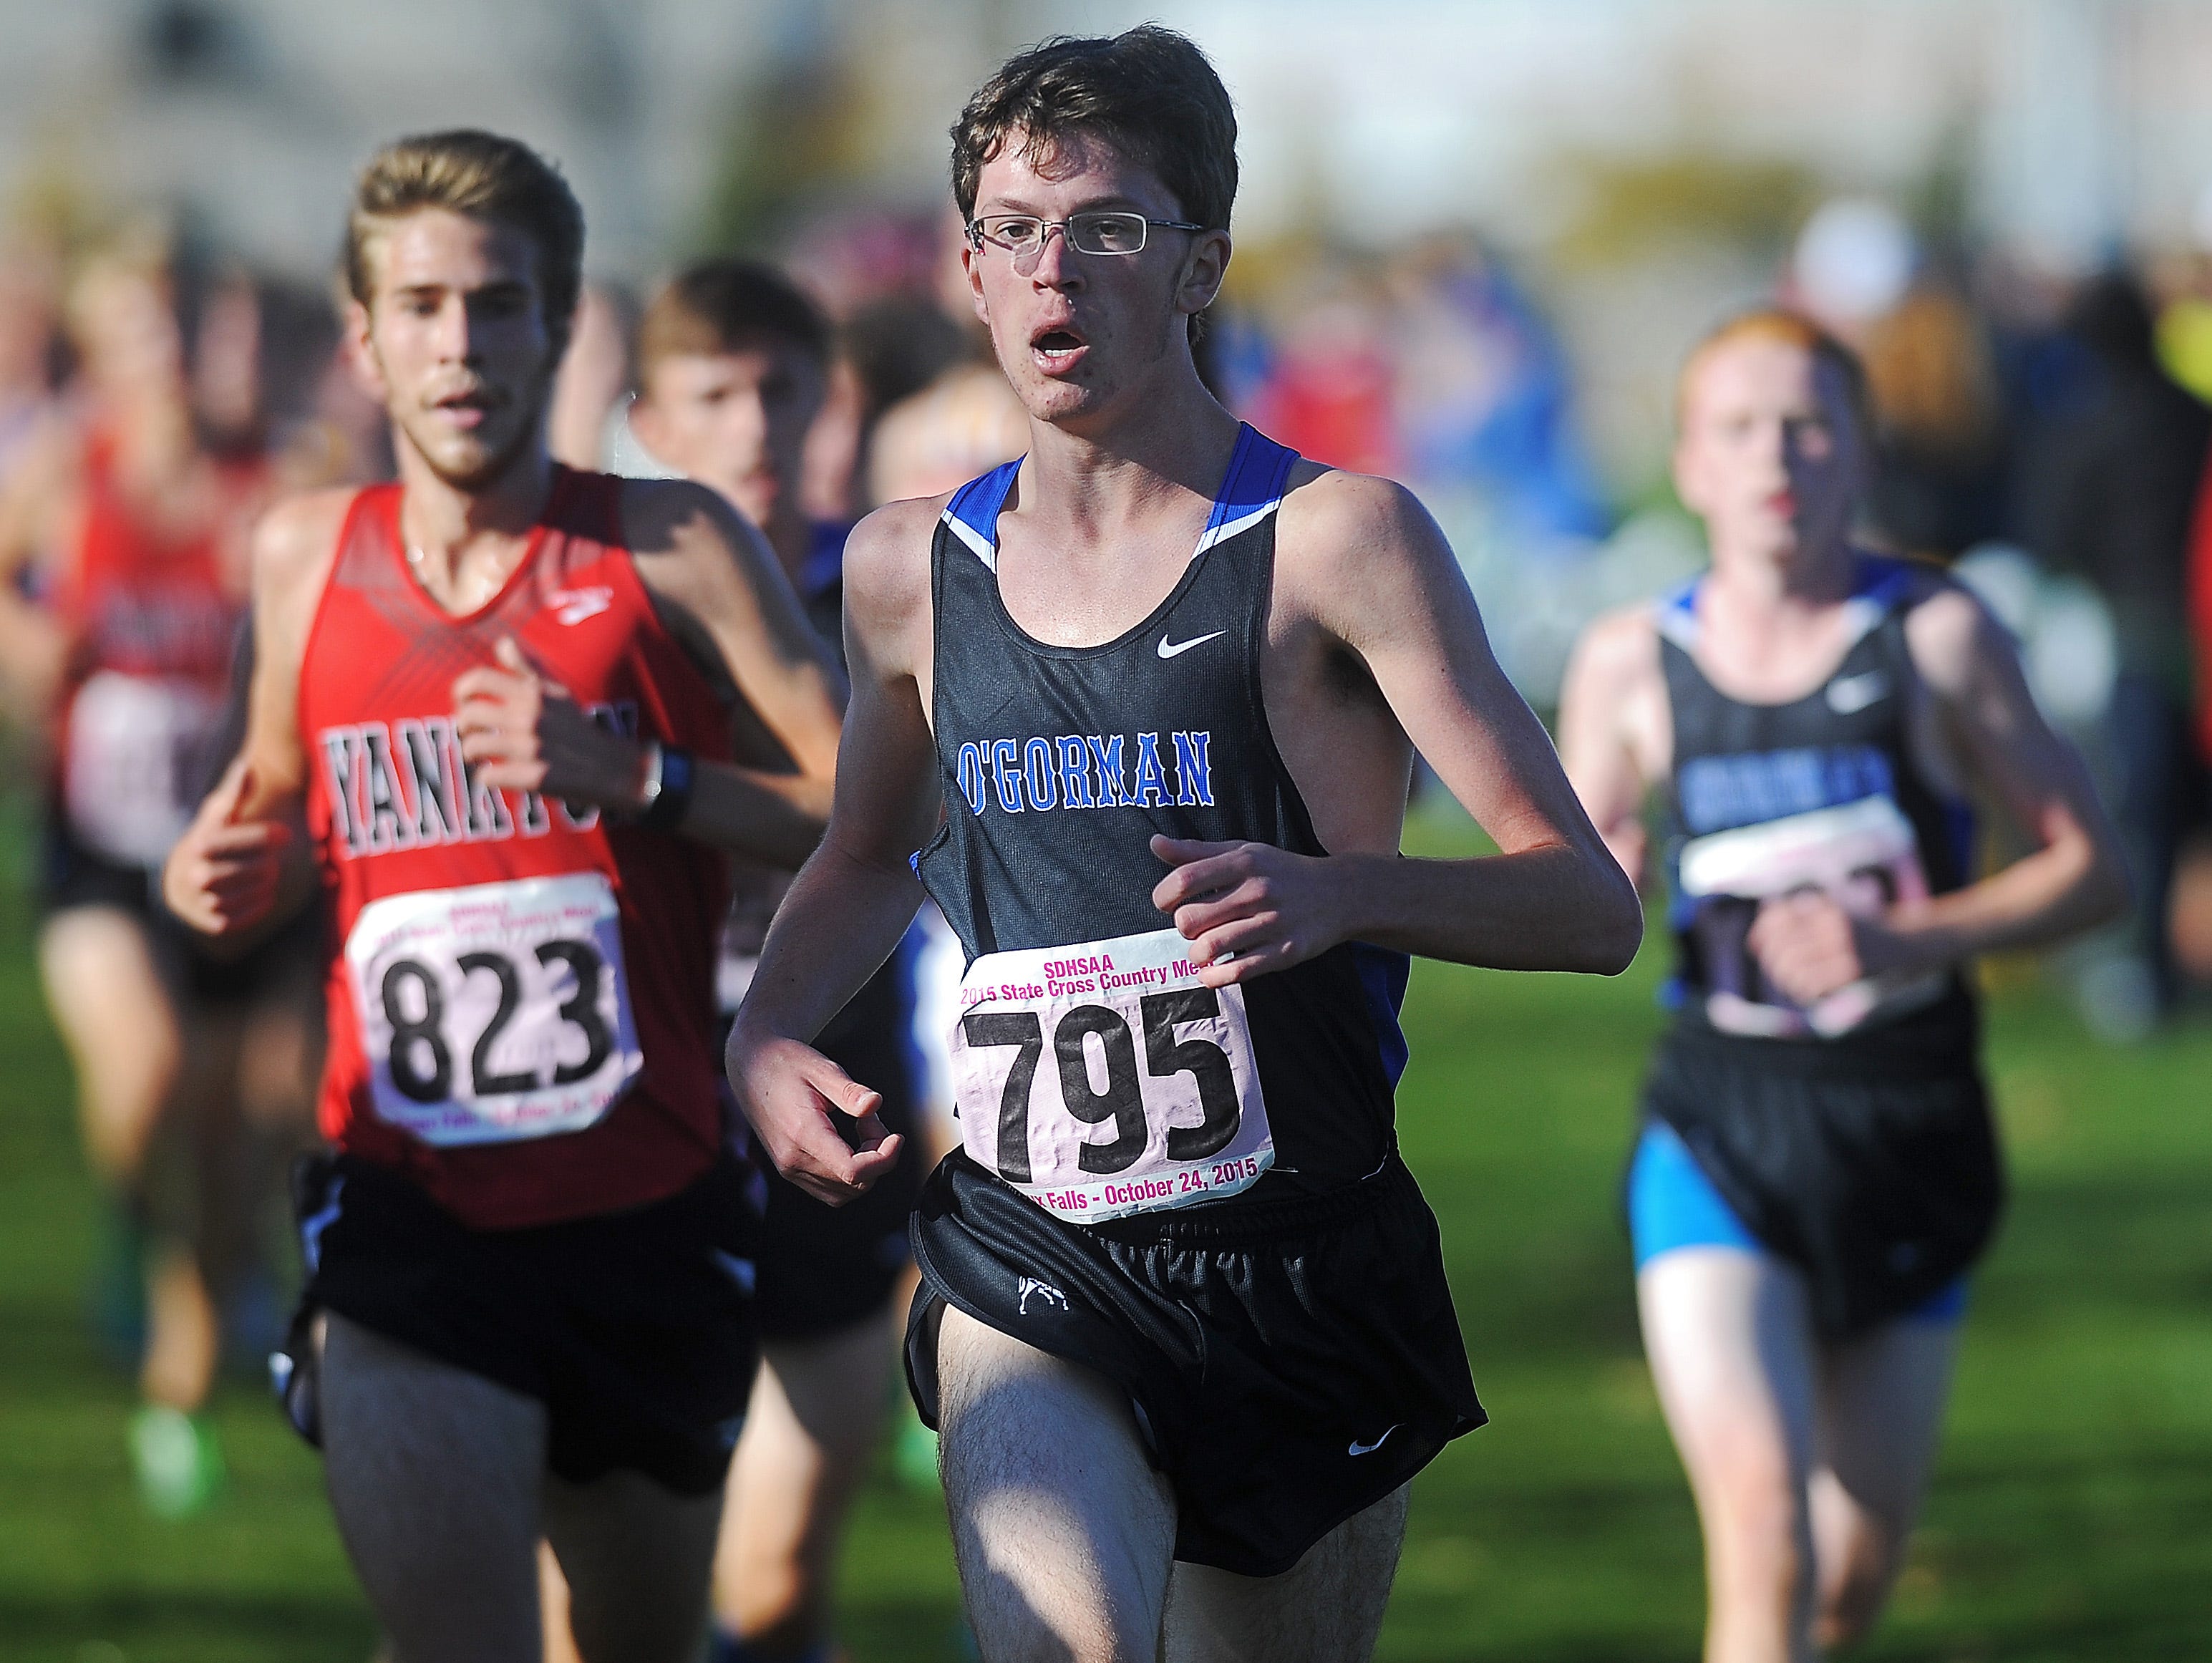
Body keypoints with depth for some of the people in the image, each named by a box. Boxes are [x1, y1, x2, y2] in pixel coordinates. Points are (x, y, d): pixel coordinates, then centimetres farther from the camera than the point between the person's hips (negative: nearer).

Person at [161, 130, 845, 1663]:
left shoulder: (669, 547, -3)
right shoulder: (306, 556, 7)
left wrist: (639, 780, -21)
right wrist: (231, 880, 2)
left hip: (650, 1210, 0)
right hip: (407, 1221, 0)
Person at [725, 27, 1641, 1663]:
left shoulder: (1333, 541, -6)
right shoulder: (913, 571, 8)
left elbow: (1590, 905, -9)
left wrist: (1340, 893, -27)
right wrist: (765, 1035, 9)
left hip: (1305, 1277, -1)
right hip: (1028, 1282, 1)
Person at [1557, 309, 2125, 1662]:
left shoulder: (1937, 638, -3)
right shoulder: (1634, 663, 1)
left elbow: (2092, 867, -2)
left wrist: (1911, 939, -17)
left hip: (1911, 1135, 1)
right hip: (1721, 1133, -1)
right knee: (1761, 1526, -19)